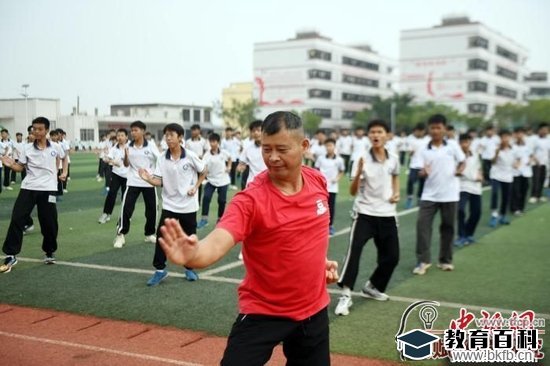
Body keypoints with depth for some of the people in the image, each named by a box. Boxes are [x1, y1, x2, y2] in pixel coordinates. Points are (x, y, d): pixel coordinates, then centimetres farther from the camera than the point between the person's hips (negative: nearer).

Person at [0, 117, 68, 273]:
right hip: (28, 188, 0)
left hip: (48, 189, 0)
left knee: (49, 223, 4)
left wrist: (64, 172, 12)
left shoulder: (55, 147, 2)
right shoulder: (27, 149, 0)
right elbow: (20, 167, 2)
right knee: (17, 219, -9)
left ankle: (50, 252, 27)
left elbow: (64, 158, 22)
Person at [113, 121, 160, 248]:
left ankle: (150, 234, 25)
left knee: (151, 210, 7)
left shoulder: (151, 146, -6)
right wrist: (126, 155, -13)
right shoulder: (129, 147, 0)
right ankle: (121, 234, 4)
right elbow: (126, 164, 6)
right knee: (126, 209, -7)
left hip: (149, 183, 0)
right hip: (133, 182, 0)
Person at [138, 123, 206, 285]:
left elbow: (203, 172, 5)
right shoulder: (162, 159, -4)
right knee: (161, 236, -5)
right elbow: (159, 182, -6)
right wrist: (147, 178, -24)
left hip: (188, 205, -1)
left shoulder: (190, 156, -10)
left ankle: (189, 268, 26)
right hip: (169, 205, 2)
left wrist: (195, 187, -5)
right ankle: (160, 269, 7)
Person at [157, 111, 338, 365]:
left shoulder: (317, 180, -5)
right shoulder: (251, 200, -24)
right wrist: (193, 255, -61)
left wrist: (321, 259, 7)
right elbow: (218, 242, -41)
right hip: (262, 313, -5)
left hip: (314, 309, 5)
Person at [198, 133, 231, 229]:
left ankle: (220, 219, 24)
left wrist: (229, 167, 5)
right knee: (206, 197, -16)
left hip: (223, 180, 1)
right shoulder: (207, 154, -12)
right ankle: (204, 219, -8)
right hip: (211, 180, -1)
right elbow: (204, 166, -25)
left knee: (222, 200, 7)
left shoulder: (224, 152, -5)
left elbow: (229, 158, 17)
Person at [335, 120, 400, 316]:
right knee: (354, 251, -22)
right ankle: (346, 295, -17)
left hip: (387, 214, 4)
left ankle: (372, 287, 30)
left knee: (392, 256, 7)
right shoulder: (362, 160, -11)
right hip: (365, 213, -4)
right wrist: (359, 173, -32)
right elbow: (353, 192, -16)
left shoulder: (393, 159, 1)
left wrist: (396, 193, 5)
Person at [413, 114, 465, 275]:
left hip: (449, 194, 0)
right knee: (422, 224, -10)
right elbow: (422, 172, -2)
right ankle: (423, 260, -3)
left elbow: (462, 163, 8)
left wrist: (459, 170, -13)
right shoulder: (424, 150, 1)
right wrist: (423, 172, -24)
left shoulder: (453, 146, 0)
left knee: (447, 227, 8)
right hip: (429, 194, 0)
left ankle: (445, 260, 21)